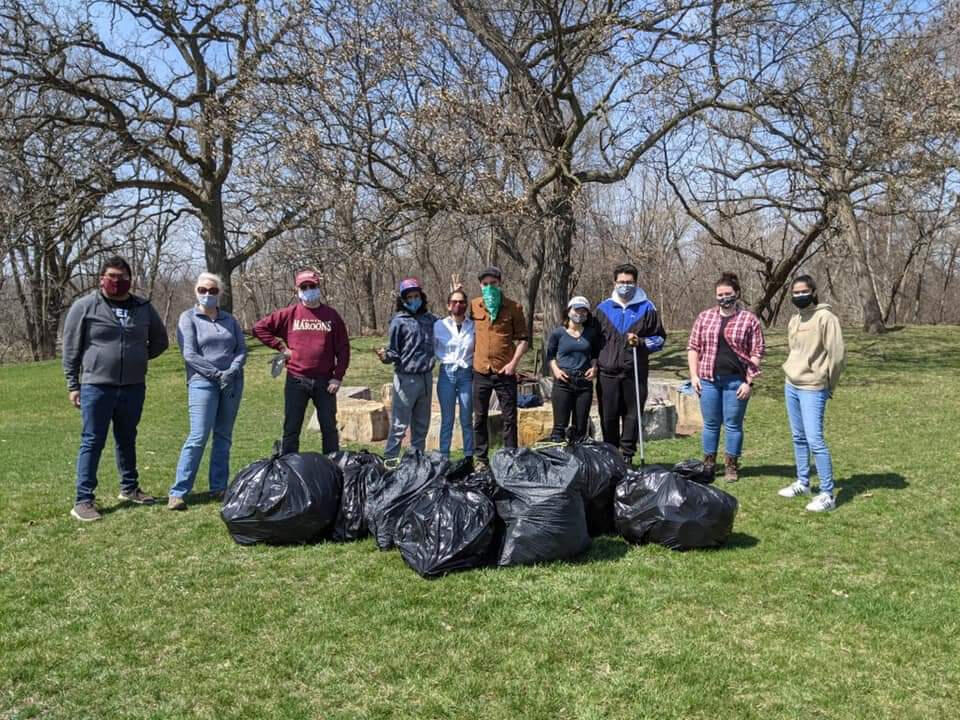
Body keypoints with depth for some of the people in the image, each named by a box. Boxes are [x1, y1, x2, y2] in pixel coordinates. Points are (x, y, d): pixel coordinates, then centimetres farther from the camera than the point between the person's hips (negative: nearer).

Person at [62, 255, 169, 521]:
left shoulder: (144, 307, 6)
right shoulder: (85, 307, -4)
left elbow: (160, 340, 19)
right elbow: (71, 348, -1)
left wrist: (138, 358, 9)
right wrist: (73, 385, -2)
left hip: (134, 387, 4)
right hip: (96, 387, -4)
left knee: (127, 440, 17)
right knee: (92, 442, 0)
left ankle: (129, 488, 32)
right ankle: (83, 500, 5)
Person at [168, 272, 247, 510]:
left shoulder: (229, 319, 14)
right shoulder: (188, 318, 2)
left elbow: (242, 349, 9)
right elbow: (189, 354, -7)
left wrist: (232, 370, -10)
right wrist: (217, 374, -14)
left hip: (232, 382, 5)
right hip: (203, 383, -4)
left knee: (224, 437, 8)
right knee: (198, 437, -11)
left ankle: (218, 488, 15)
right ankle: (178, 492, -5)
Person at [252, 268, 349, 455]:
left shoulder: (332, 315, 4)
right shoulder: (289, 314, 2)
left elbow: (343, 348, 4)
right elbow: (259, 328, 7)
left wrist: (338, 377, -3)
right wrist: (281, 347, 0)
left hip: (325, 381, 1)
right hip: (296, 380, 0)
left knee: (329, 428, 8)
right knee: (291, 429, 6)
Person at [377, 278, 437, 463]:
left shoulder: (430, 318, 9)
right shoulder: (399, 321, -4)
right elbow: (394, 353, -2)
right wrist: (385, 356, -26)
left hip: (426, 377, 5)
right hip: (406, 378, -5)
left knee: (422, 424, 13)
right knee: (400, 424, -5)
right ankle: (389, 459, 2)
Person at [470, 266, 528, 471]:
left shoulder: (513, 307, -1)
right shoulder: (474, 306, 4)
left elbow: (523, 339, -1)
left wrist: (514, 362, -10)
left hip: (505, 372, -2)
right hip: (480, 371, 2)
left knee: (509, 418, 3)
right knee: (480, 418, 10)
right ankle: (480, 459, 20)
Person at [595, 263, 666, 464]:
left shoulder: (646, 308, 5)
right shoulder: (603, 308, 10)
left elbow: (659, 338, 7)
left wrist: (640, 342, -11)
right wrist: (594, 363, 3)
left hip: (635, 373, -1)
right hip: (607, 372, 1)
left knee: (632, 415, 3)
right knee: (608, 417, 5)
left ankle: (627, 455, 12)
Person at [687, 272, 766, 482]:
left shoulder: (749, 320, 0)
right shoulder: (704, 317, 8)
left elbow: (757, 352, -2)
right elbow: (693, 347, 10)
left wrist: (749, 382, -8)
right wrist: (694, 375, 1)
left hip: (736, 381, -2)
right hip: (708, 379, 2)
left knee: (733, 424, 6)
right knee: (710, 423, 10)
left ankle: (731, 466, 18)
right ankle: (708, 465, 21)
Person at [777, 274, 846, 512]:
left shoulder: (825, 318, -12)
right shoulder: (794, 321, 11)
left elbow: (837, 353, -13)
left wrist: (827, 384, -6)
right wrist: (791, 371, 14)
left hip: (813, 389, -8)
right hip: (791, 386, 8)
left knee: (815, 440, -11)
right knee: (799, 438, 15)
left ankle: (827, 494, -5)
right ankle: (802, 483, 26)